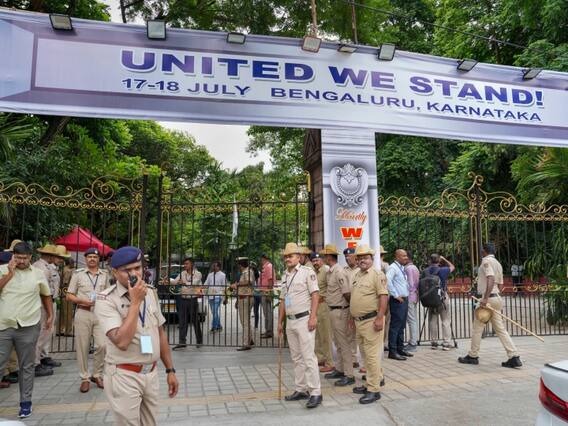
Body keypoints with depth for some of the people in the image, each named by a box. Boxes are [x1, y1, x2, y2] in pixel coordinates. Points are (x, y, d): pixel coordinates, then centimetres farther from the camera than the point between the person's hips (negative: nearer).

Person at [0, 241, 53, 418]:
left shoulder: (38, 274, 5)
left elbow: (46, 295, 16)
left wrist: (50, 315, 13)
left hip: (28, 327, 1)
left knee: (27, 366, 10)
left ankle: (25, 402, 22)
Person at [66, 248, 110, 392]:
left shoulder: (104, 274, 11)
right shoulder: (78, 274, 4)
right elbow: (69, 296, 3)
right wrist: (82, 301, -13)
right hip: (83, 313, -1)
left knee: (102, 345, -5)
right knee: (82, 347, 2)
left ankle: (97, 375, 14)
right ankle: (85, 378, 15)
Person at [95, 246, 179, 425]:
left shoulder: (150, 293, 5)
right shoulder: (106, 299, -15)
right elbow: (122, 342, -26)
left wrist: (170, 370, 12)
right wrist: (135, 302, -22)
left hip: (151, 374, 6)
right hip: (124, 377, -5)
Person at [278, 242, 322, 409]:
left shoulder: (307, 272, -7)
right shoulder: (285, 275, 14)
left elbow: (315, 294, -12)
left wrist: (313, 317, -20)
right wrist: (280, 322, 17)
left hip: (304, 320, -7)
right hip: (290, 321, 8)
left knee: (308, 357, -7)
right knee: (296, 358, 13)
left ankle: (315, 393, -1)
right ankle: (300, 389, 22)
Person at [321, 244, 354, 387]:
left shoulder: (339, 272, -20)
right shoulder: (330, 272, 11)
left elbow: (347, 293, -21)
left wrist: (351, 306, -12)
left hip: (340, 311, -10)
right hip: (333, 310, 10)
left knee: (344, 343, -3)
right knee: (338, 342, 18)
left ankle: (349, 375, 5)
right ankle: (339, 370, 30)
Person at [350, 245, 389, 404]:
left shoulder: (377, 274, -10)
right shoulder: (357, 275, 15)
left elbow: (384, 296, -17)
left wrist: (380, 318, -23)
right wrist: (353, 318, 20)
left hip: (371, 320, -8)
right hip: (359, 321, 9)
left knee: (372, 355, -5)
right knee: (366, 354, 17)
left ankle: (374, 390, 2)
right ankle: (376, 380, 32)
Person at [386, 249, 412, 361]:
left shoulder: (402, 268, 16)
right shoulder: (393, 267, -13)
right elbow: (387, 280, -28)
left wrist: (406, 295, 15)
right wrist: (395, 295, -22)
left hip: (404, 299, 9)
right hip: (397, 300, -9)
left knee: (402, 326, 14)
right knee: (395, 326, -6)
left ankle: (400, 348, 24)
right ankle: (392, 351, -1)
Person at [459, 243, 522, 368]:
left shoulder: (486, 261, -10)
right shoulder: (498, 263, 17)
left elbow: (490, 279, -25)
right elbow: (500, 286, 20)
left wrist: (485, 298, -28)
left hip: (487, 298, -8)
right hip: (496, 298, 9)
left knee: (477, 328, 3)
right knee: (500, 329, 7)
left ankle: (473, 356, 12)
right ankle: (514, 357, 1)